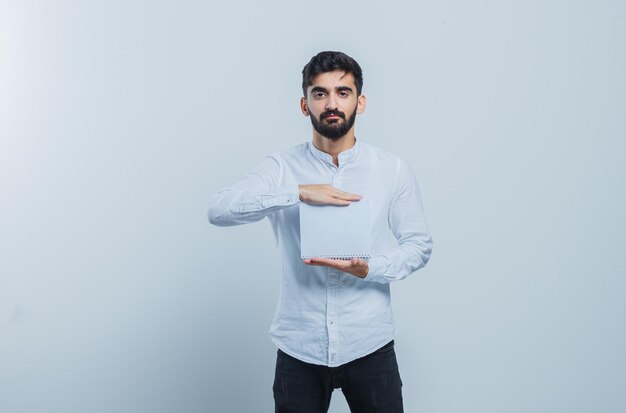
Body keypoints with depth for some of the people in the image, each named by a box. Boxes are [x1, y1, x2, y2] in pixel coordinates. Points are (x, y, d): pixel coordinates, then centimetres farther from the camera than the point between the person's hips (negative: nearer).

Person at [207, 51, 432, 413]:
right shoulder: (281, 168, -1)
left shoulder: (393, 169, 0)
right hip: (299, 347, 0)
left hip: (369, 345, 0)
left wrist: (369, 269, -15)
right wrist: (298, 192, -24)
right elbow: (219, 210, -14)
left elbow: (419, 244, 3)